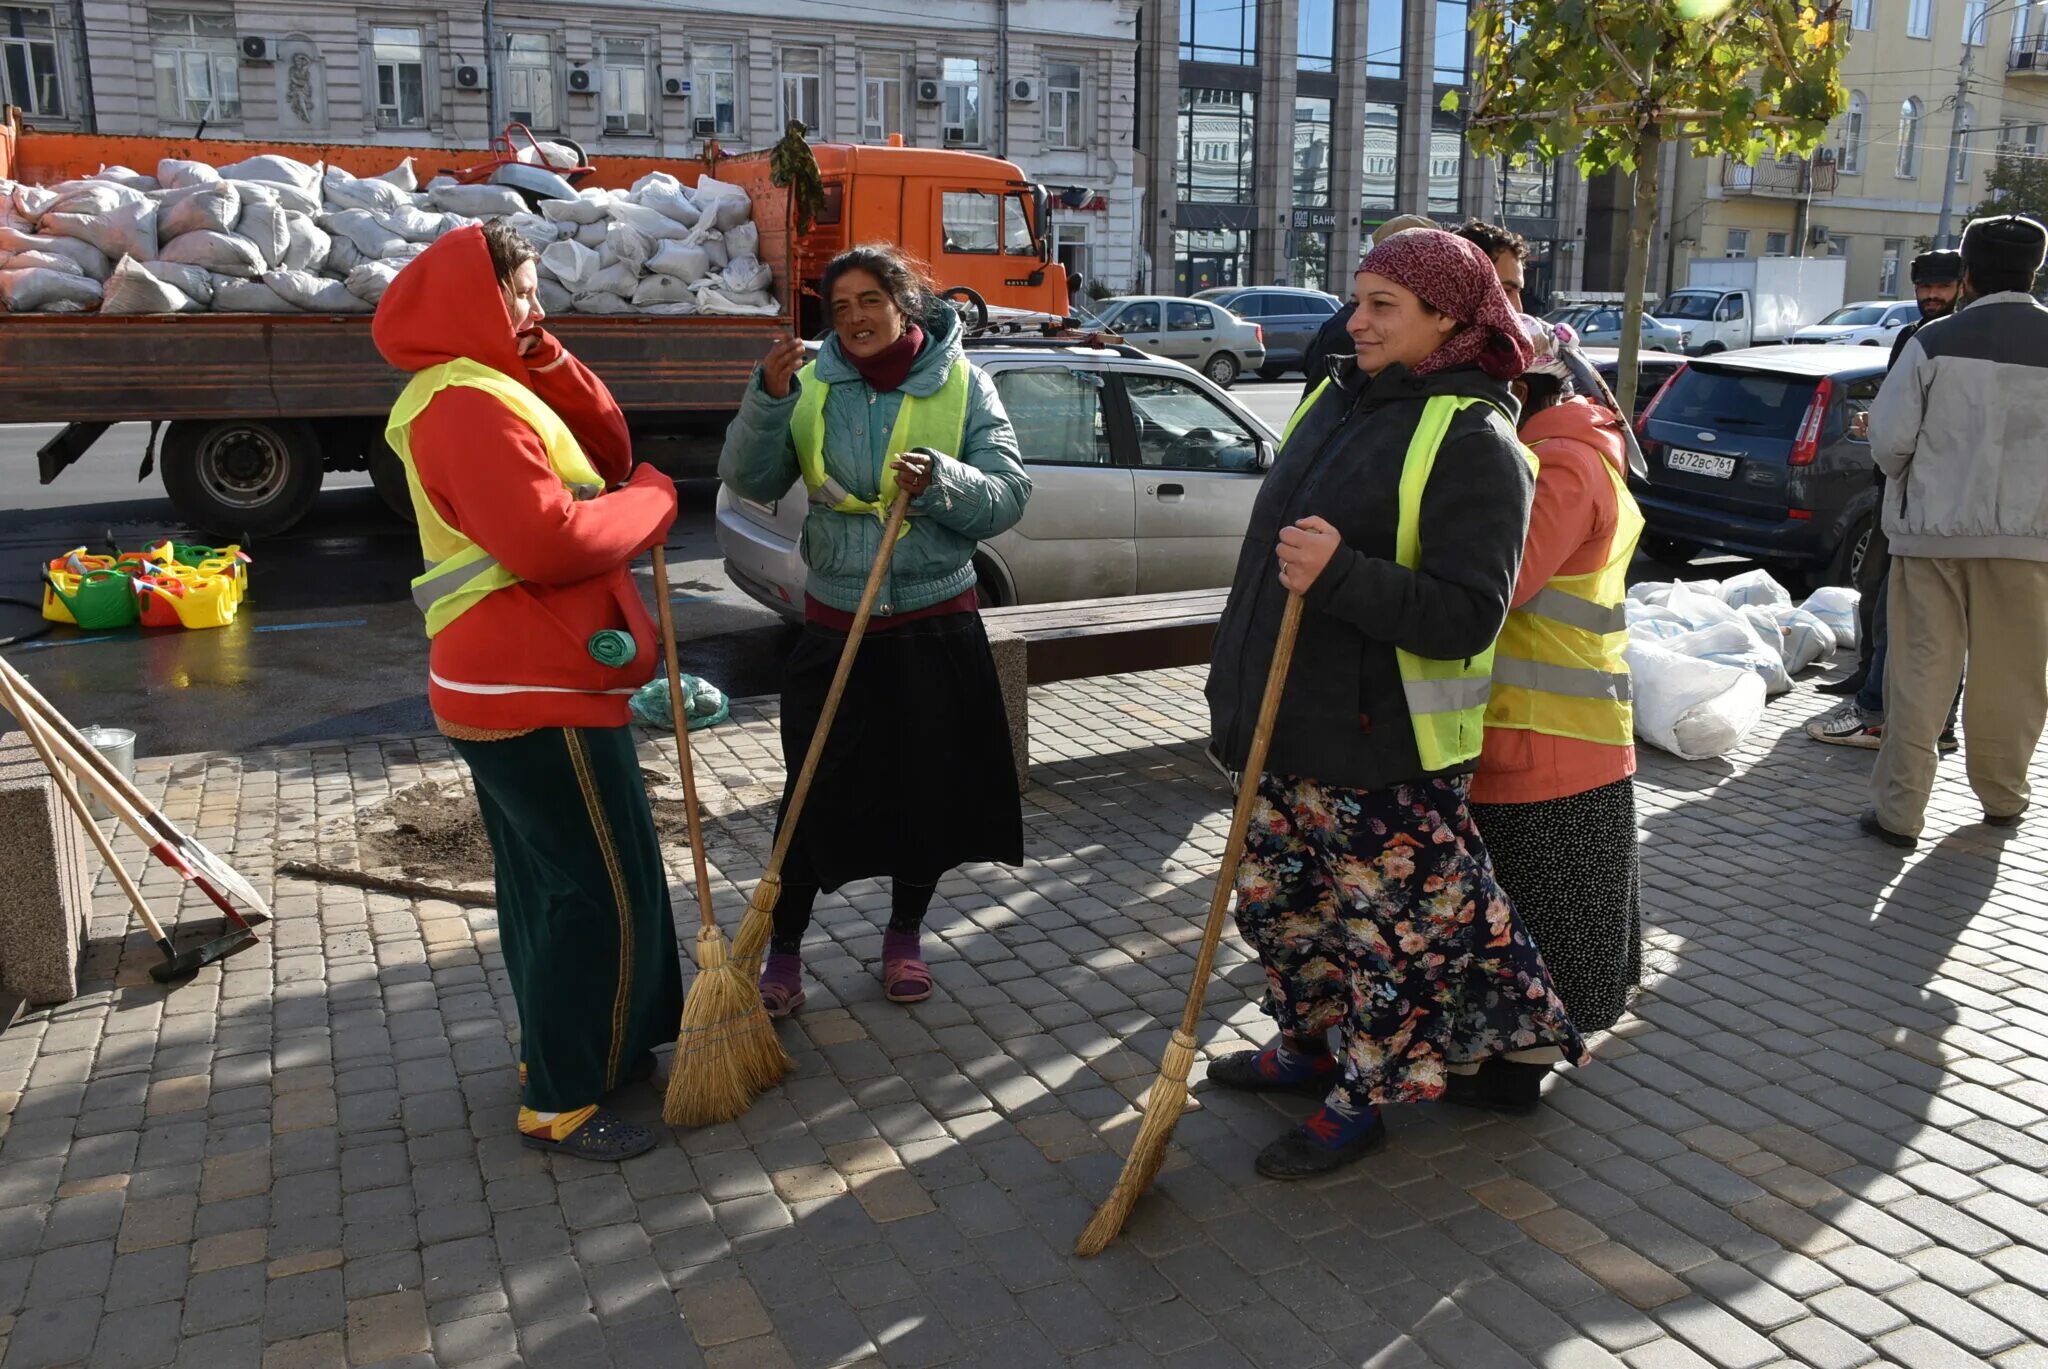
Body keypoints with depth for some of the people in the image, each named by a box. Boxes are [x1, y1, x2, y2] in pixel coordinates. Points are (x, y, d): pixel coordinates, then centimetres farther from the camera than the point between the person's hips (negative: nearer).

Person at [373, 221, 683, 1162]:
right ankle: (560, 1102, 7)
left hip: (514, 682, 11)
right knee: (605, 892, -4)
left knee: (545, 880, 20)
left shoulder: (494, 390, 16)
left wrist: (549, 362, 0)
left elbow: (606, 457, 10)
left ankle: (564, 1046, 35)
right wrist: (652, 501, -13)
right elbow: (549, 540, -28)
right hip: (536, 688, -11)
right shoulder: (470, 403, -19)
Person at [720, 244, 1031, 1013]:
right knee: (815, 794, 3)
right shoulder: (812, 382, 0)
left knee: (928, 791, 10)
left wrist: (938, 480, -26)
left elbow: (1007, 497, -9)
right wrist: (769, 401, -21)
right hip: (834, 628, 0)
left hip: (937, 630, 0)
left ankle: (905, 937, 32)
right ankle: (783, 949, 21)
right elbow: (750, 481, -7)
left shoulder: (962, 384, -2)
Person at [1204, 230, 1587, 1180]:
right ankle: (1308, 1047, 42)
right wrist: (1235, 679, 22)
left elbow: (1468, 614, -22)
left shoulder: (1472, 439, -14)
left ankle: (1360, 1102, 25)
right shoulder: (1338, 403, 10)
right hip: (1290, 723, 9)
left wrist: (1339, 574, -33)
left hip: (1385, 745, -8)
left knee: (1384, 924, 7)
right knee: (1276, 899, 20)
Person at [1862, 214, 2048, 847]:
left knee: (1919, 672, 4)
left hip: (1932, 528, -2)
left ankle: (1899, 809, 6)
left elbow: (1888, 439, -8)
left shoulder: (1935, 342, -9)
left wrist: (1907, 481, 12)